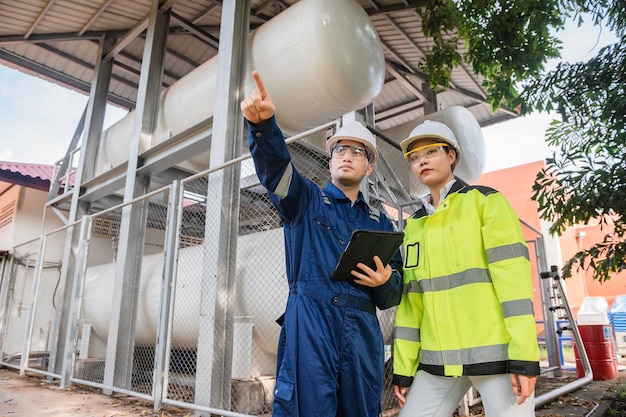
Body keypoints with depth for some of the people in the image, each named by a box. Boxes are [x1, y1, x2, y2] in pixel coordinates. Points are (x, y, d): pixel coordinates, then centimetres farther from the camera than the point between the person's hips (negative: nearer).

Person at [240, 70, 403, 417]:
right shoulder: (305, 200, 11)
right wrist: (263, 123, -29)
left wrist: (385, 282, -5)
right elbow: (274, 165, -10)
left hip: (362, 333, 4)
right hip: (310, 325, -3)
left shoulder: (380, 222, 19)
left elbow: (395, 293, 19)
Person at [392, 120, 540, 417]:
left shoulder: (485, 200, 0)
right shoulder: (414, 224, 12)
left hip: (495, 352, -4)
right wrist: (403, 367, 8)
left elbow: (513, 274, -10)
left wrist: (524, 354, -16)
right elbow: (411, 297, 11)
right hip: (438, 359, 5)